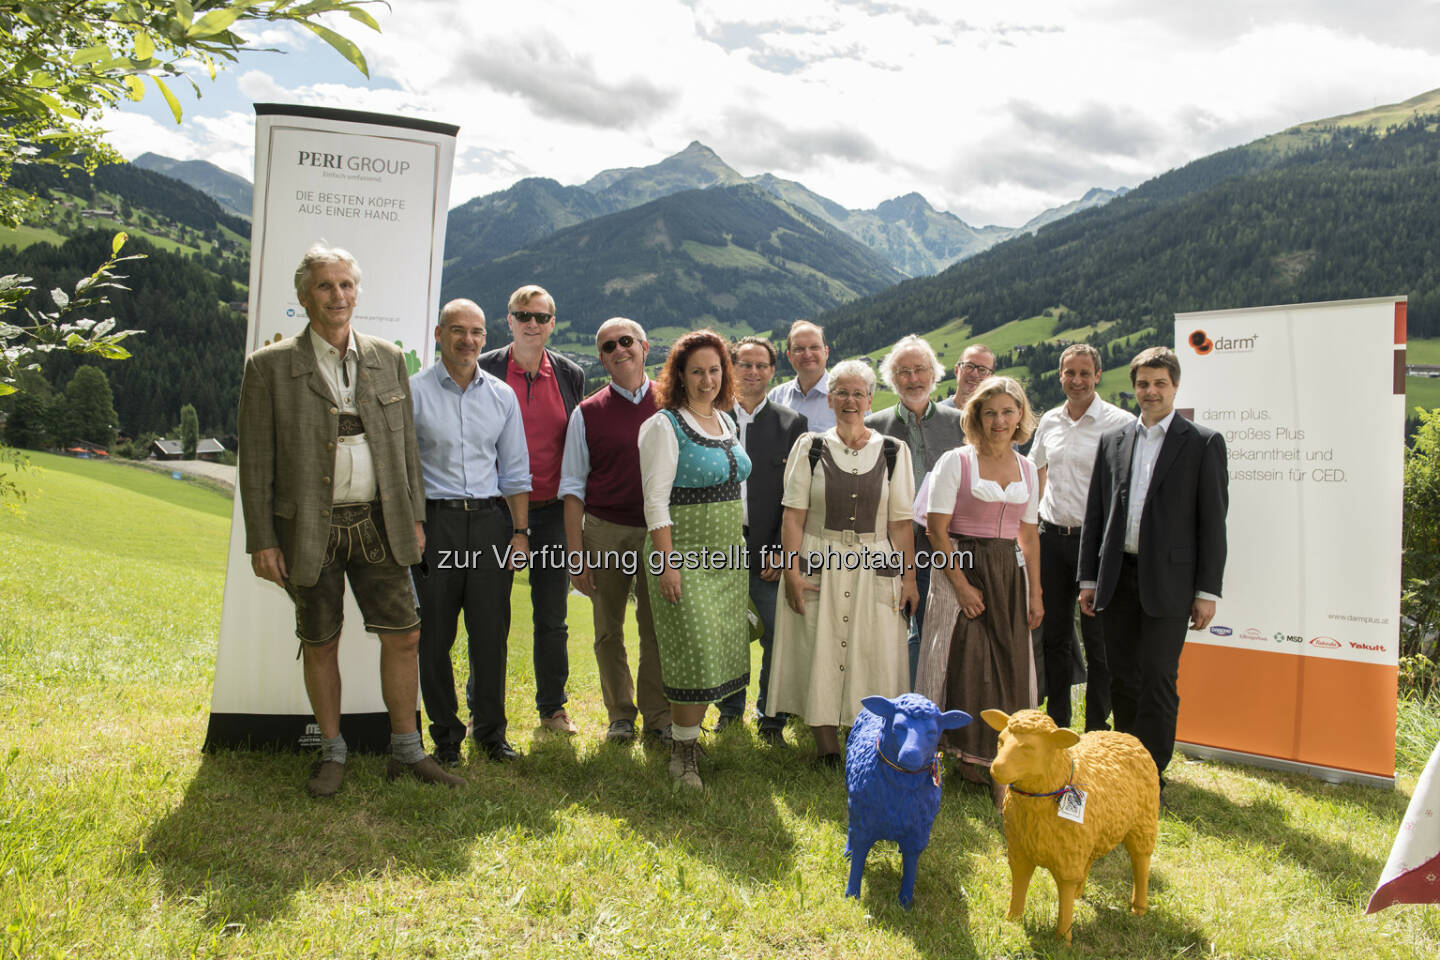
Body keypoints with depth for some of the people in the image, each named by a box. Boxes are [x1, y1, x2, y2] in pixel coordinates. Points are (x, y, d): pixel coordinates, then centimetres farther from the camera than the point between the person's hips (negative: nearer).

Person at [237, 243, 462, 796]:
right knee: (320, 645, 9)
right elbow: (255, 462, -3)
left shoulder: (388, 359, 7)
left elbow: (406, 444, 11)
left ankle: (406, 751, 20)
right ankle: (332, 755, 26)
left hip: (377, 525, 3)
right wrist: (261, 541, -6)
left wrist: (414, 517, 8)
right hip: (309, 532, -2)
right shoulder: (269, 366, -2)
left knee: (403, 635, 4)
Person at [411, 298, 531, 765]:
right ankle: (445, 733, 19)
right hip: (434, 519, -2)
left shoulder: (502, 395, 11)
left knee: (492, 633, 4)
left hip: (491, 519, 2)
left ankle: (490, 730, 20)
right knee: (434, 634, 3)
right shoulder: (413, 391, 2)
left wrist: (520, 531, 7)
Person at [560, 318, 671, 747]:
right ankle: (620, 713, 25)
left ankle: (658, 717, 17)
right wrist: (576, 553, -3)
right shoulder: (587, 413, 3)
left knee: (657, 628, 4)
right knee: (609, 631, 9)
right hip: (605, 532, 0)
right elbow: (573, 486, 3)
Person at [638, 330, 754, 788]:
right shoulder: (665, 426, -9)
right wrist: (668, 563, -19)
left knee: (721, 650, 9)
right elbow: (656, 500, -14)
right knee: (695, 651, -7)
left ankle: (690, 732, 23)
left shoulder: (726, 421, 13)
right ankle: (682, 752, 7)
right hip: (685, 552, -7)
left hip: (727, 553, 7)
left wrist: (741, 544, 16)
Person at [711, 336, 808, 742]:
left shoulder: (791, 423, 3)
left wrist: (781, 550, -7)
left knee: (777, 638, 2)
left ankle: (771, 718, 18)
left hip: (768, 550, -1)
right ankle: (730, 709, 30)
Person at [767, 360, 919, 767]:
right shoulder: (810, 447, 4)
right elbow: (793, 516, -1)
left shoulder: (894, 452, 5)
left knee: (872, 657, 2)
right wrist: (792, 571, -10)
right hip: (819, 567, 0)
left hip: (876, 570, 1)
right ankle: (827, 749, 14)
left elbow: (901, 522, 3)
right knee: (819, 655, 2)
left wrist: (909, 577, -1)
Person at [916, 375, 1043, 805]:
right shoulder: (956, 462, -5)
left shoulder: (1026, 469, 10)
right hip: (962, 571, -4)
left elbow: (1029, 535, 14)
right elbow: (936, 530, -9)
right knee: (966, 663, -3)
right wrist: (961, 585, -14)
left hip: (1009, 576, 4)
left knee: (1009, 668, 4)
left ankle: (998, 761, 15)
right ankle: (971, 755, 13)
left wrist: (1035, 592, 9)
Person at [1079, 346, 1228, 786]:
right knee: (1122, 677, 11)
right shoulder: (1113, 441, 11)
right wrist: (1089, 578, 8)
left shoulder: (1204, 443, 0)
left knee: (1158, 679, -1)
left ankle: (1151, 772, 9)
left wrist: (1208, 590, -7)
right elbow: (1094, 514, 12)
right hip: (1117, 578, 4)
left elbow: (1212, 522, -3)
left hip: (1168, 580, -4)